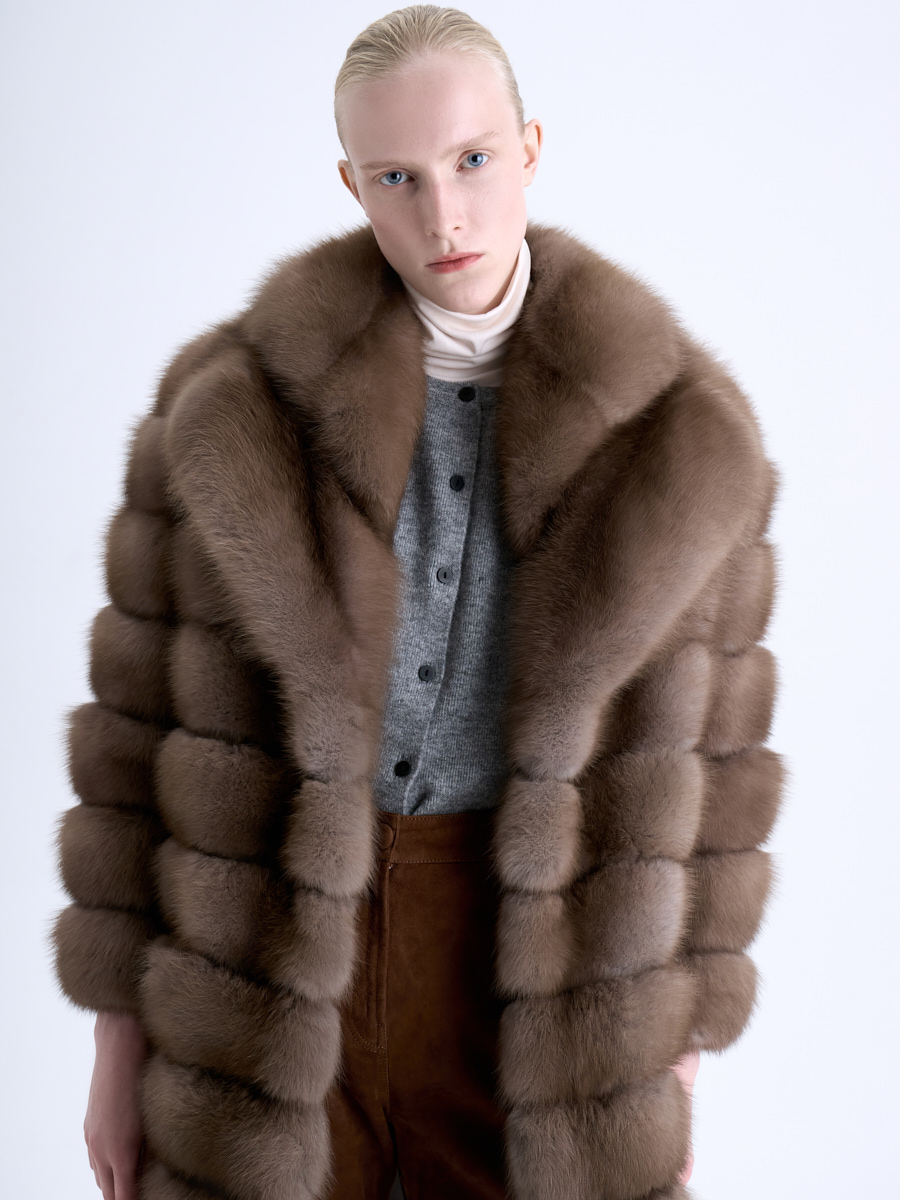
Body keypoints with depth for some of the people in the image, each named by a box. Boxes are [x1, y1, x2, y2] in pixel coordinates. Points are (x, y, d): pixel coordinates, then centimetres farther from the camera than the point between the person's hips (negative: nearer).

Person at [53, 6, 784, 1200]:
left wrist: (678, 1062, 5)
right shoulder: (232, 407, -10)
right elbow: (144, 717, -2)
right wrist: (122, 1035, 2)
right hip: (271, 957, 0)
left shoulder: (670, 433, -8)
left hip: (531, 962, 1)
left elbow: (703, 750, 0)